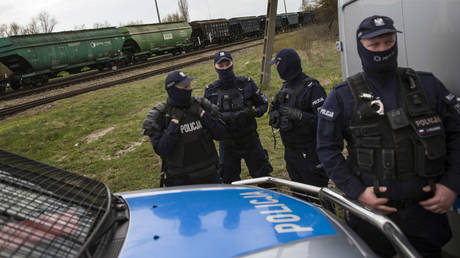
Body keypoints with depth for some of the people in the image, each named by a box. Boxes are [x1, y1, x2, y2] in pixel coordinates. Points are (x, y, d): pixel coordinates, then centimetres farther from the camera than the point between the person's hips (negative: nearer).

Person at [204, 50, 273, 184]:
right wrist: (223, 117, -18)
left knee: (263, 175, 9)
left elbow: (263, 104, 4)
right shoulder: (211, 90, -3)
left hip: (250, 140, 0)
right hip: (227, 144, 1)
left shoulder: (246, 84, -4)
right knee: (229, 182, 13)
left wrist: (253, 112, -19)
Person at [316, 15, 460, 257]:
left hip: (426, 209, 3)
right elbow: (327, 149, -5)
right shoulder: (342, 96, -5)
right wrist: (357, 191, -13)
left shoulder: (427, 85, 3)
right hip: (371, 209, -2)